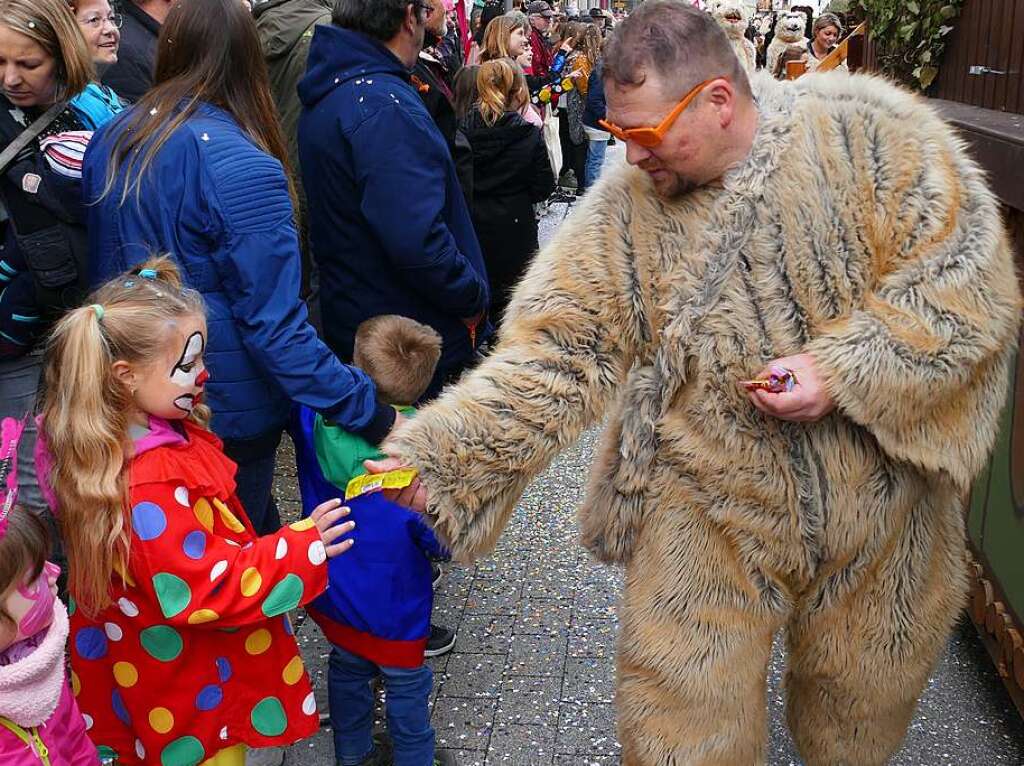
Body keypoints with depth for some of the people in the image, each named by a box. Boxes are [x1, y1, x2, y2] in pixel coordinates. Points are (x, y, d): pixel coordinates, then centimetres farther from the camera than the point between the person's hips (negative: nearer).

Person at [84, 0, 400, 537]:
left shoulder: (110, 141, -2)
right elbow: (275, 325, -26)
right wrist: (373, 415, -24)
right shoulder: (242, 167, -24)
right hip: (225, 414, -6)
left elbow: (100, 263, 10)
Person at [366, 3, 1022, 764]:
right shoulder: (627, 210, -8)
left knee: (863, 700, 23)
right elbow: (554, 353, -11)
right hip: (708, 521, 0)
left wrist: (847, 371, -23)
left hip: (878, 497, 1)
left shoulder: (867, 136, -13)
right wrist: (440, 460, -22)